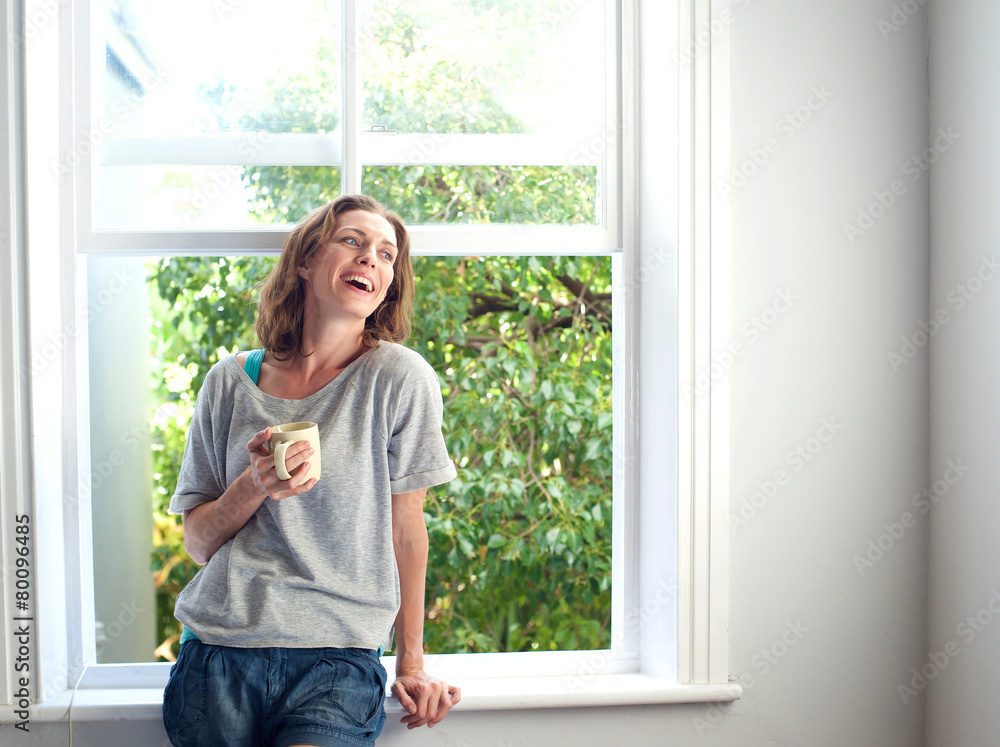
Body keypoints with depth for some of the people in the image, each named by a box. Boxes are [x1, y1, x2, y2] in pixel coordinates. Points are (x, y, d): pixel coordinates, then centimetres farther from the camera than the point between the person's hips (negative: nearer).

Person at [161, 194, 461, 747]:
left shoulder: (398, 378, -4)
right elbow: (197, 545, 8)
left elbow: (406, 531, 2)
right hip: (216, 655, 3)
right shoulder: (231, 381, 4)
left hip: (336, 661, -2)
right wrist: (254, 487, -12)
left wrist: (411, 665, 7)